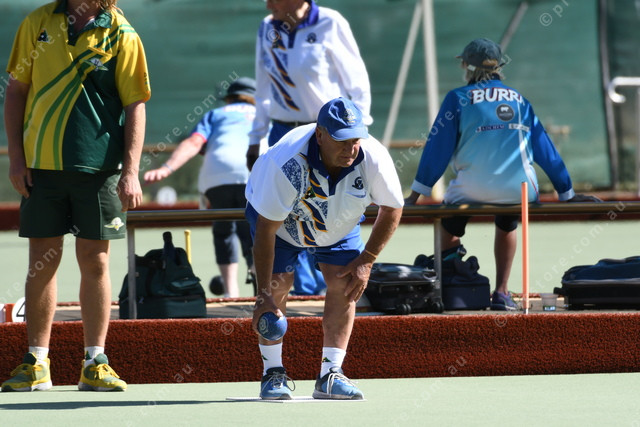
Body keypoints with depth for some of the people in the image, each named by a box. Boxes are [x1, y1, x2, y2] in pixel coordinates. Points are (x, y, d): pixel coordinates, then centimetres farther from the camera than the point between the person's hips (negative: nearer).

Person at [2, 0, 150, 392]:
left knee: (95, 260, 2)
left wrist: (130, 172, -9)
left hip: (98, 165, -1)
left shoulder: (122, 36, -1)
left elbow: (135, 107, -1)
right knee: (42, 260, 4)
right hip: (41, 164, 2)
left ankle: (95, 363, 10)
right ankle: (36, 364, 11)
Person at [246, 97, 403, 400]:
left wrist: (365, 261, -16)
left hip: (340, 222, 3)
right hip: (280, 216, -3)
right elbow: (265, 230, -35)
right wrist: (263, 294, -34)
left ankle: (330, 375, -5)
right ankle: (273, 373, -5)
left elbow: (392, 210, -14)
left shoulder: (374, 158, -33)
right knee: (278, 282, -17)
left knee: (343, 285, -12)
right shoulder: (288, 163, -42)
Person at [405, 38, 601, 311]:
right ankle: (501, 293, 26)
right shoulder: (519, 100, 19)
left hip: (473, 189, -3)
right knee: (507, 224, 35)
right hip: (520, 191, 3)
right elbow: (545, 150, 20)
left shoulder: (458, 98, 8)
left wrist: (415, 195, 6)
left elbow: (438, 148, 4)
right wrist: (566, 193, 25)